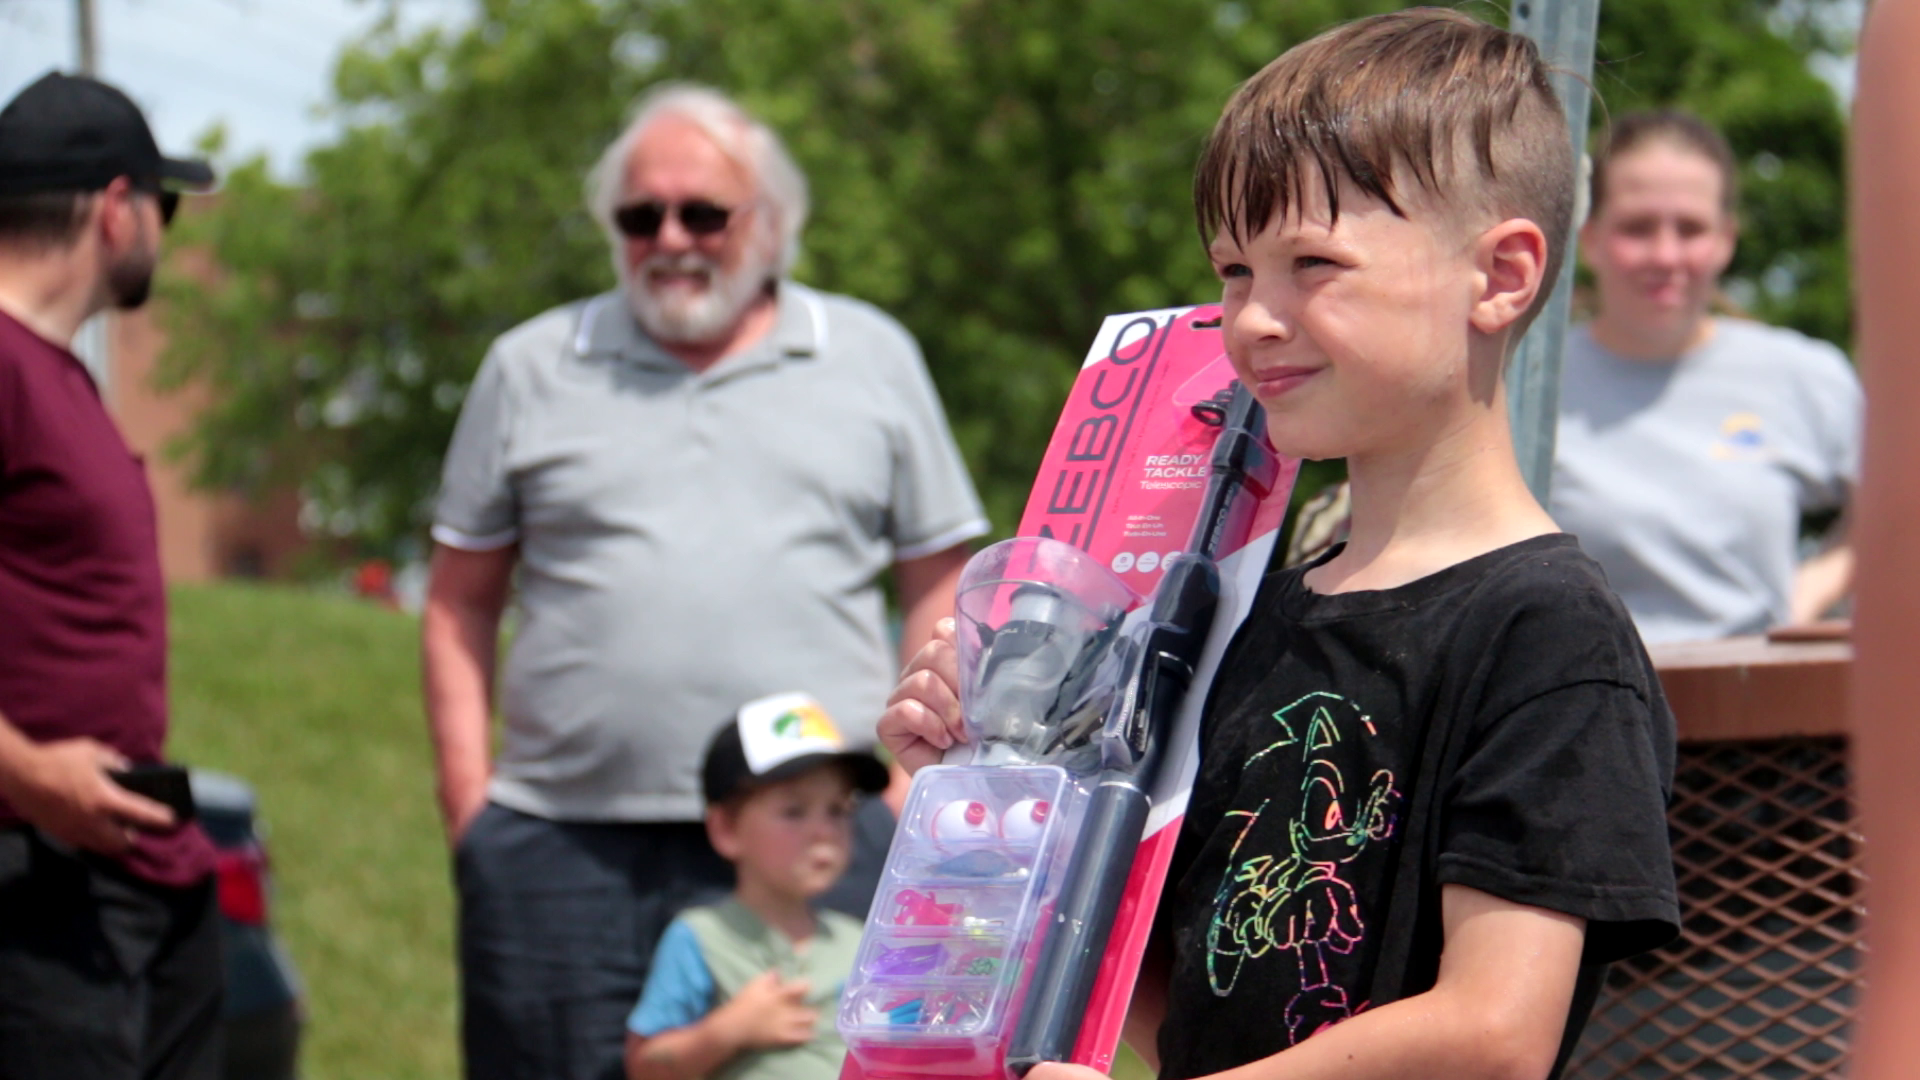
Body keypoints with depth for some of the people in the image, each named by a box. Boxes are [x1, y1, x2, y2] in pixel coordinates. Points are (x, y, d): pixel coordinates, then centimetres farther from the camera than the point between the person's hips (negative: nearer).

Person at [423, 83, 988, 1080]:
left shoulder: (873, 359, 13)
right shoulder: (531, 370, 13)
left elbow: (937, 584, 13)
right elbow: (461, 600, 15)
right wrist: (464, 786, 3)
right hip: (565, 840, 1)